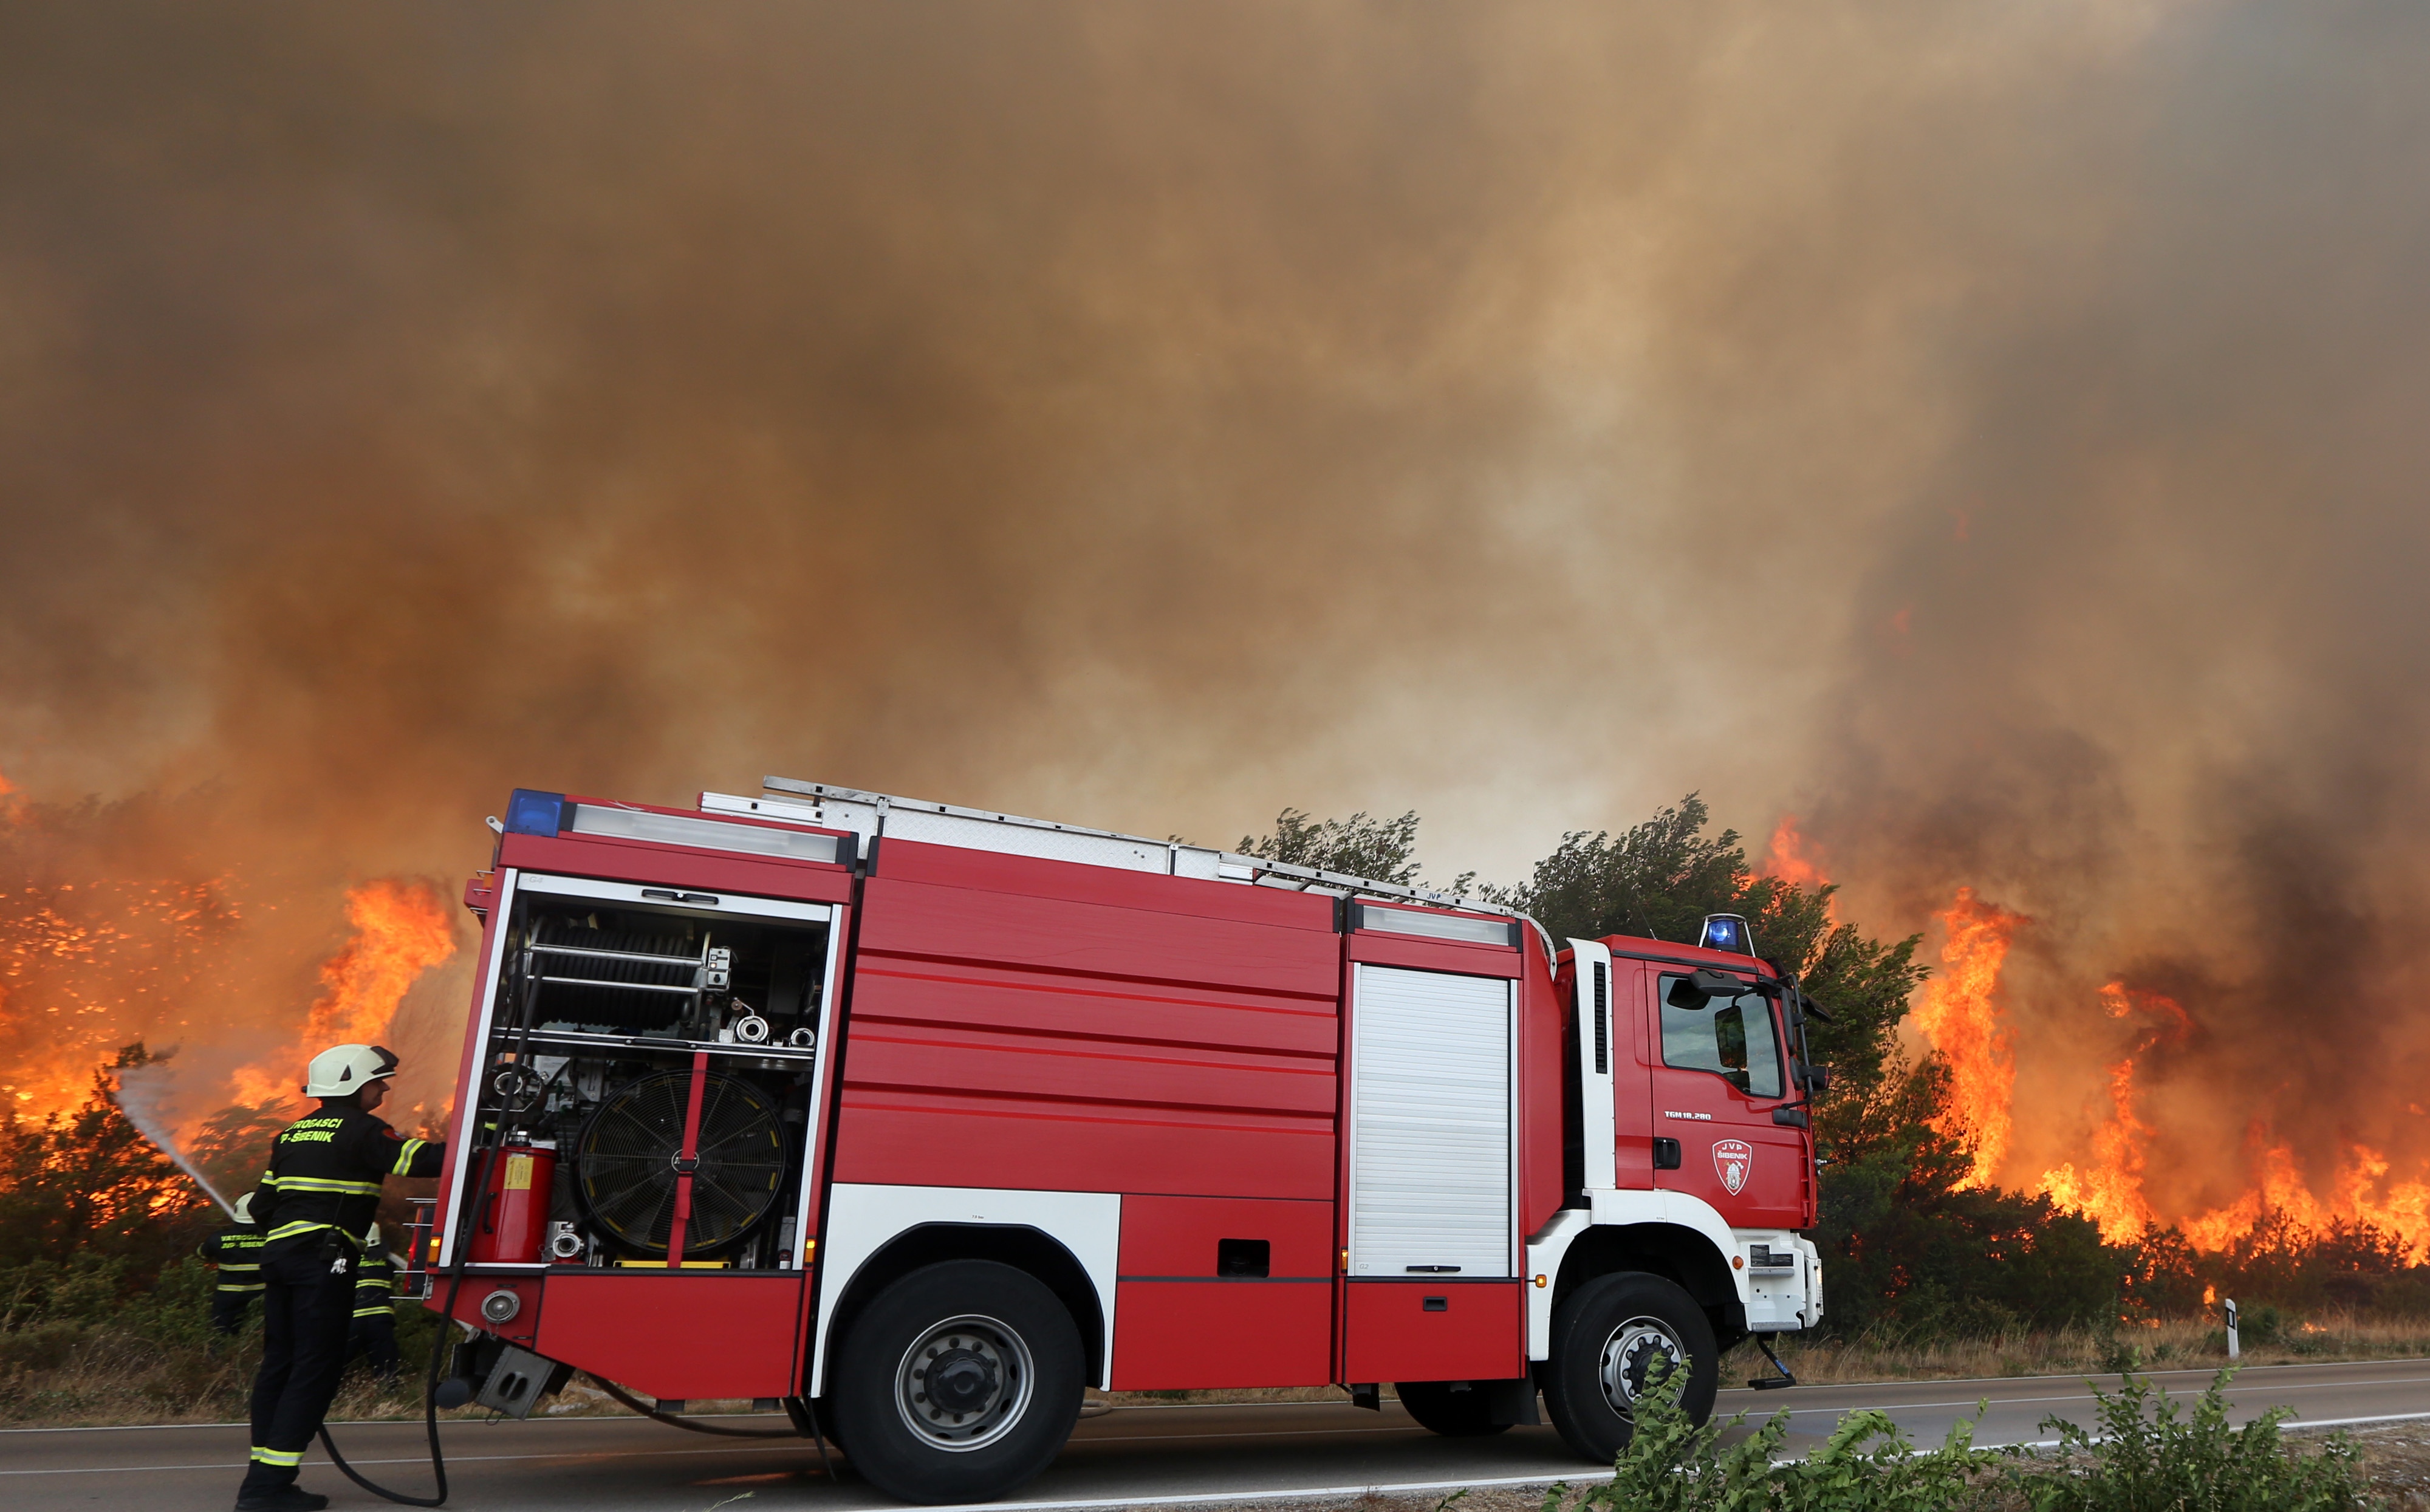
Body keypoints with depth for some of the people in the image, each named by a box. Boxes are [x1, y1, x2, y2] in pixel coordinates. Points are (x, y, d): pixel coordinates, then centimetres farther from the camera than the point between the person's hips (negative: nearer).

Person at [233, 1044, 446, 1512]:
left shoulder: (294, 1133, 19)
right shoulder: (360, 1130, -5)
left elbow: (262, 1205, 22)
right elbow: (418, 1160, -17)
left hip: (278, 1253, 8)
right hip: (324, 1259, -8)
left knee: (279, 1363, 12)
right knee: (316, 1367, -5)